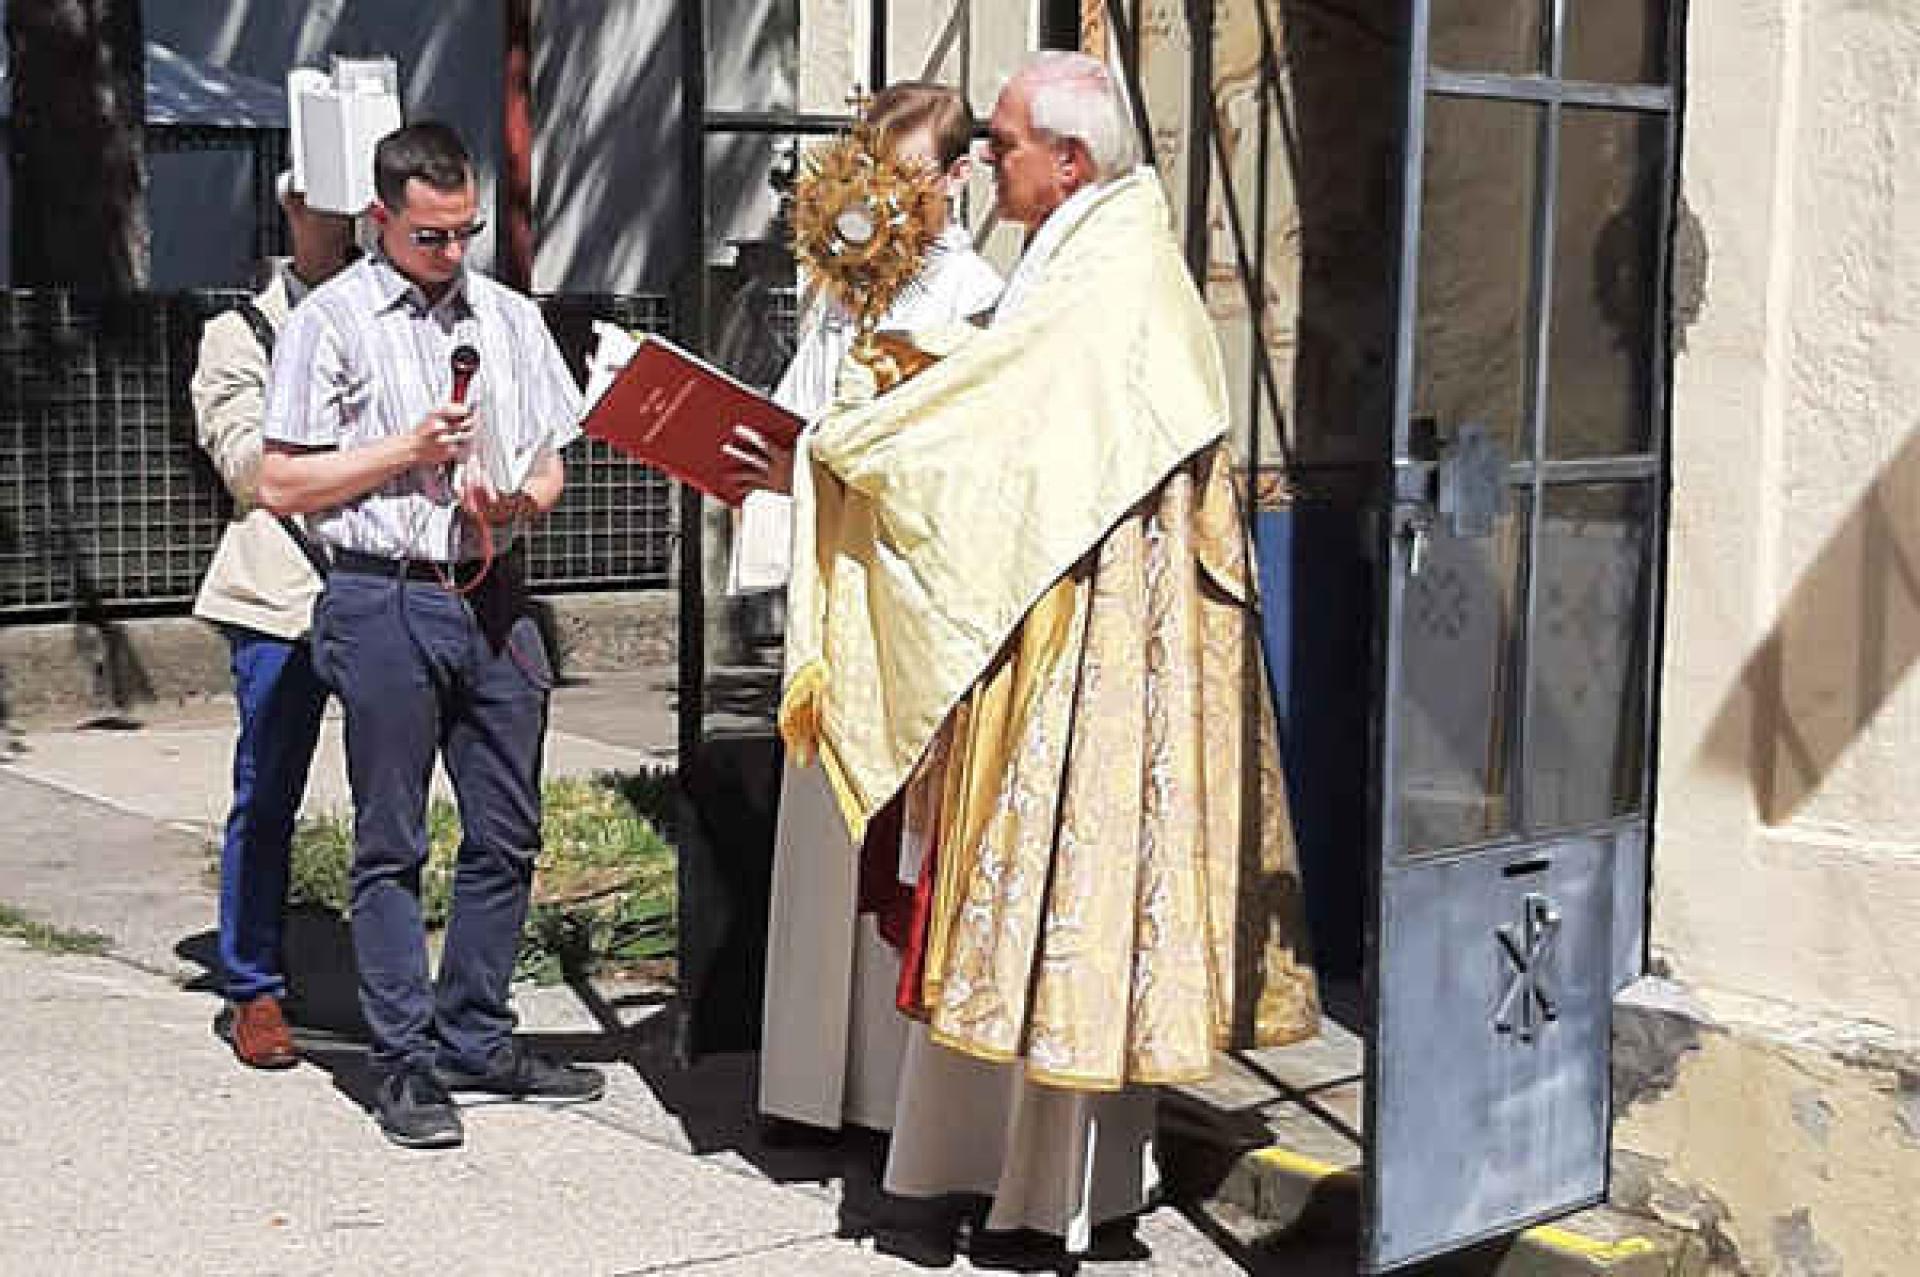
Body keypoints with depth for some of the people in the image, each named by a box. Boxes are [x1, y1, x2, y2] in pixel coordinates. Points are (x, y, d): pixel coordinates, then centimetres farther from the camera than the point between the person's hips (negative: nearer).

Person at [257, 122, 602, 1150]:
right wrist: (407, 452, -11)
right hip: (385, 603, -5)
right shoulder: (330, 322, 0)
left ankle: (476, 1041, 21)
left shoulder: (510, 317, 14)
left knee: (506, 834, 8)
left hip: (495, 599, 5)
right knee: (390, 844, 1)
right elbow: (281, 485, -4)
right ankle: (405, 1063, 9)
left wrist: (518, 499, -5)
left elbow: (549, 464, 17)